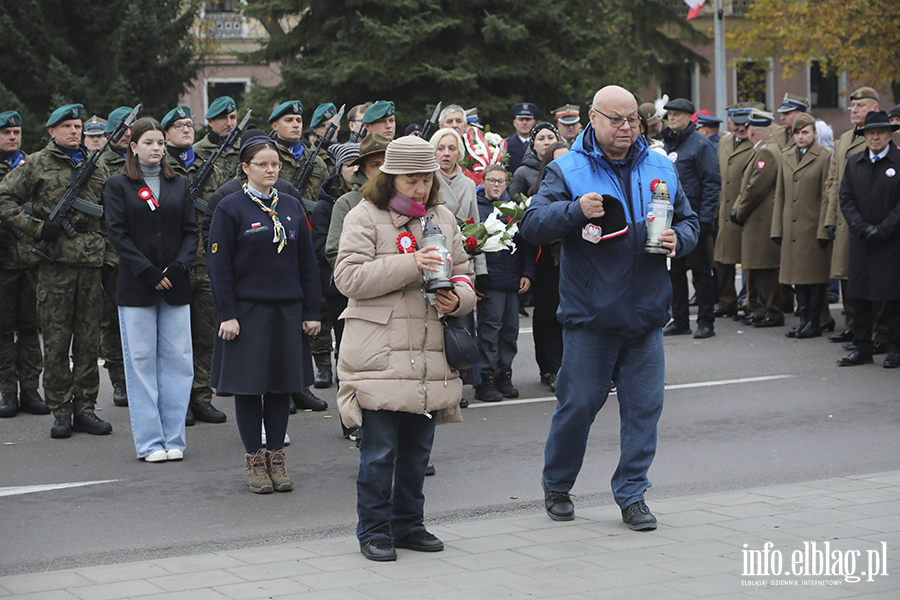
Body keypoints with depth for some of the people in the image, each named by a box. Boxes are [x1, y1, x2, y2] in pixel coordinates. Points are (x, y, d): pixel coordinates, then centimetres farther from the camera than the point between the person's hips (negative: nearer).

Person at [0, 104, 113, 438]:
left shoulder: (95, 165, 14)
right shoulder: (37, 164, 2)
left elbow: (109, 212, 23)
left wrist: (105, 249, 12)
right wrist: (37, 228, -11)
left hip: (92, 263, 4)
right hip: (55, 262, -4)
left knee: (88, 340, 5)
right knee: (56, 341, 0)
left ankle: (84, 408, 12)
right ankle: (60, 412, 6)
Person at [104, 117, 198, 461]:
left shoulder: (180, 184, 11)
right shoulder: (119, 185, 2)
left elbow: (191, 231, 7)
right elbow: (117, 233, -5)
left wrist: (179, 265, -9)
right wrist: (148, 272, -13)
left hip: (175, 287, 3)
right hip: (136, 287, -3)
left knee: (177, 360, 2)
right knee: (141, 361, 0)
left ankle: (173, 439, 9)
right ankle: (149, 442, 6)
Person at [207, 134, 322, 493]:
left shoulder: (291, 207, 9)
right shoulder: (230, 208, -4)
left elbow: (307, 263, 11)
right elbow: (219, 264, -6)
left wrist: (312, 312, 6)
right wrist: (227, 314, -12)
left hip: (288, 310, 4)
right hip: (247, 310, -4)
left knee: (282, 383, 7)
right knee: (249, 385, 1)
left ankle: (277, 459, 16)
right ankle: (255, 461, 11)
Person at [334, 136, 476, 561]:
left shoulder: (443, 219, 15)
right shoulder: (364, 217, -1)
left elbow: (464, 275, 22)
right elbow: (349, 277, -12)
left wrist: (457, 298, -2)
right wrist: (409, 265, -19)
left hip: (430, 356, 5)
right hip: (380, 356, -5)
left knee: (418, 447, 12)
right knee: (379, 450, -3)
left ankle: (409, 523, 24)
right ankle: (374, 530, 7)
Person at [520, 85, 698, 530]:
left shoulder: (660, 169, 10)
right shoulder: (566, 171, -2)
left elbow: (689, 221, 19)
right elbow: (532, 226, -11)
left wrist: (677, 239, -4)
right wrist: (576, 211, -27)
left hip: (646, 312, 4)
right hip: (590, 314, -3)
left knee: (644, 406, 2)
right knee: (578, 404, 2)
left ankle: (632, 495, 14)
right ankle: (556, 484, 24)